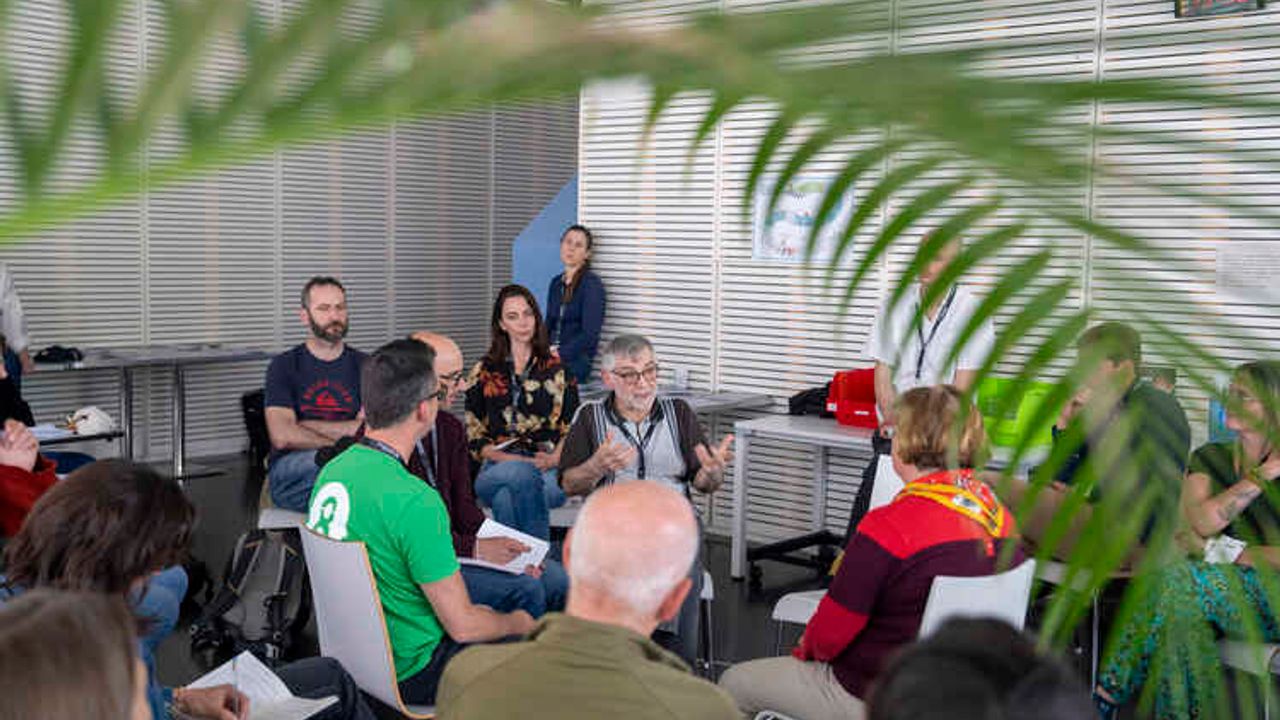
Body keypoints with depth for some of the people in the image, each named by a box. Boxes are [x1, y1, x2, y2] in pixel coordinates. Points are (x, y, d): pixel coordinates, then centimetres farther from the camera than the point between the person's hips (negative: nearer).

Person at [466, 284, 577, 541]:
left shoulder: (558, 366, 16)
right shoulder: (484, 371, 17)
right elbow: (473, 432, 12)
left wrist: (554, 458, -10)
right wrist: (507, 459, -6)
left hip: (550, 469, -1)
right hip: (498, 466, 1)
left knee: (507, 498, -37)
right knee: (520, 473, -38)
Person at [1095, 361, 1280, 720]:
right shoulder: (1210, 458, 12)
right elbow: (1202, 522, -8)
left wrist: (1224, 550, -15)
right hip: (1222, 585, 4)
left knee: (1179, 581, -32)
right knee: (1185, 613, -33)